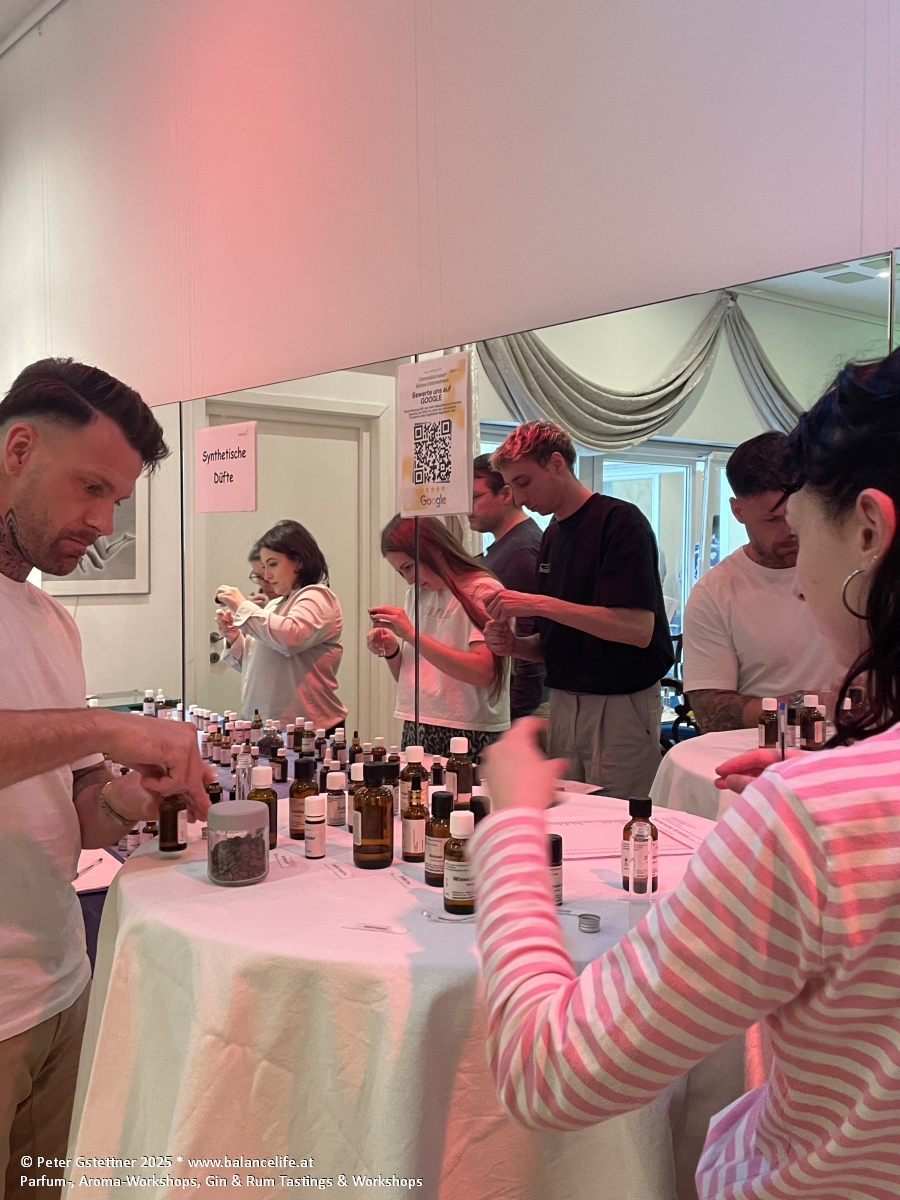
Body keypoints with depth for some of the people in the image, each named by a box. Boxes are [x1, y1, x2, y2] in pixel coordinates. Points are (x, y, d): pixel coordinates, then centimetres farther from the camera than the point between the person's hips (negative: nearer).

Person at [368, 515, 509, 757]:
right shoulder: (417, 595, 13)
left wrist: (412, 635, -20)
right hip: (415, 731, 6)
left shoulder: (483, 591, -6)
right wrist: (391, 652, -3)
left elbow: (483, 673, -20)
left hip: (470, 736, -6)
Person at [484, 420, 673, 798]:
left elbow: (638, 629, -21)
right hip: (563, 706, 7)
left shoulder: (620, 521, -10)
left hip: (621, 707, -7)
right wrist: (515, 645, 0)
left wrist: (541, 604, -21)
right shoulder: (551, 536, 14)